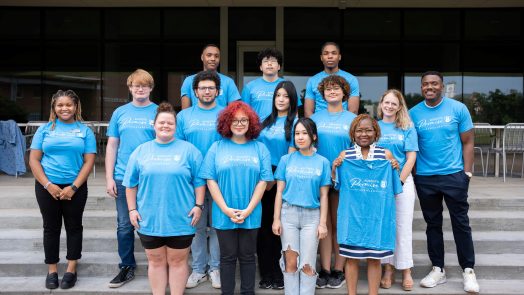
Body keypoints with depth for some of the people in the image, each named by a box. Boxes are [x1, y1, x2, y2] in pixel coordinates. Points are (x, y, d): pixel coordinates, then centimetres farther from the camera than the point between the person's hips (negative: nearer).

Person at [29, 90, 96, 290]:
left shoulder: (85, 131, 3)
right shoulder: (45, 129, 4)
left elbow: (89, 161, -3)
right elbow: (34, 160, 0)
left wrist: (73, 187, -11)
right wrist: (48, 185, -11)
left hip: (75, 187, 0)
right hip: (47, 187, 1)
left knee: (74, 227, 6)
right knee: (51, 227, 7)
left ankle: (71, 270, 17)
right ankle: (52, 271, 18)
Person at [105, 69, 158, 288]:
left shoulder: (159, 112, 1)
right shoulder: (120, 112, 7)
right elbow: (112, 146, 8)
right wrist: (109, 178, 3)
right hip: (123, 178, 2)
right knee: (124, 225, 7)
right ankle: (127, 268, 22)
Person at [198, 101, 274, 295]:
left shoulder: (260, 149, 3)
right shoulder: (217, 148, 2)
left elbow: (263, 181, -2)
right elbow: (211, 180, -3)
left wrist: (248, 210, -11)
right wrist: (226, 210, -11)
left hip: (251, 215, 1)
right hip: (223, 215, 0)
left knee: (247, 257, 10)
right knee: (228, 257, 8)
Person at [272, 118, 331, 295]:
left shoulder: (322, 162, 3)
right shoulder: (286, 160, 4)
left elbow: (323, 196, 3)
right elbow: (279, 191, 4)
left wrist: (322, 223, -1)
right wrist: (276, 219, -2)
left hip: (312, 215, 0)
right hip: (288, 213, 1)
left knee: (307, 265, 2)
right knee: (290, 262, 5)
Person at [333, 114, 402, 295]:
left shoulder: (386, 155, 2)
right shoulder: (345, 156, 3)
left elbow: (393, 185, 11)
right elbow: (337, 184, 11)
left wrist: (395, 169, -7)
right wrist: (334, 168, -6)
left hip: (376, 214, 0)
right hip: (352, 214, 0)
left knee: (374, 257, 6)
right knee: (351, 256, 5)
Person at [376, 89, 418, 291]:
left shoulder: (407, 128, 4)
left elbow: (411, 158, -1)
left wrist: (399, 181, -9)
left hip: (403, 182, -1)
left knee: (403, 227, 1)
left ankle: (406, 270, 9)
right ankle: (388, 269, 14)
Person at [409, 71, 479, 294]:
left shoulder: (458, 108, -2)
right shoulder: (414, 113, 1)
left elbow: (467, 142, 1)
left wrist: (467, 172, -5)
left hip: (454, 176, -2)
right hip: (424, 178, 2)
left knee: (461, 223, 4)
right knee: (433, 224, 11)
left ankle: (468, 270, 15)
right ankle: (438, 270, 21)